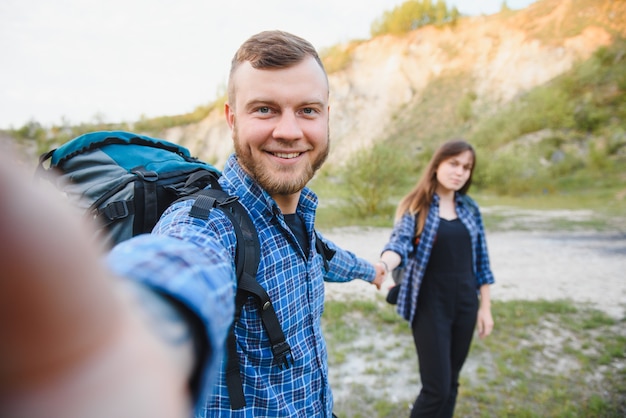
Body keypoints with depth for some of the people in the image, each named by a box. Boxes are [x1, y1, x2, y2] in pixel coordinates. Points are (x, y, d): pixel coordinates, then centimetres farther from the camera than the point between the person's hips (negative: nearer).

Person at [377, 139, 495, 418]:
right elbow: (400, 241, -24)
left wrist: (485, 306, 9)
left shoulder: (470, 208, 6)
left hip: (465, 304, 5)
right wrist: (384, 265, -46)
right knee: (436, 387, -2)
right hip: (430, 305, -5)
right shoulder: (415, 207, -7)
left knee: (451, 382, 15)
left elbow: (480, 260, 10)